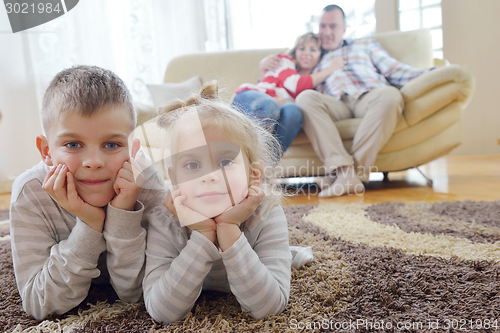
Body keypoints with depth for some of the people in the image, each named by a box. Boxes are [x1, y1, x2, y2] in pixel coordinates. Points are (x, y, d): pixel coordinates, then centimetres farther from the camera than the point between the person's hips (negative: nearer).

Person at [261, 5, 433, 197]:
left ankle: (356, 172, -36)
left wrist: (430, 73, 9)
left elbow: (395, 71, 24)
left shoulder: (365, 45, 35)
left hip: (368, 97, 1)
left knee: (390, 95, -34)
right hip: (335, 105, 0)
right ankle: (343, 170, -42)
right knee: (305, 98, -32)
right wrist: (266, 65, 16)